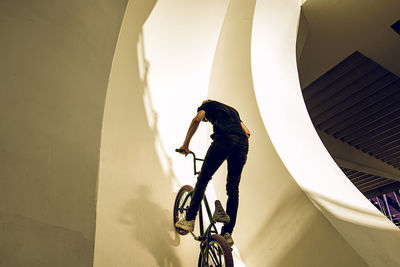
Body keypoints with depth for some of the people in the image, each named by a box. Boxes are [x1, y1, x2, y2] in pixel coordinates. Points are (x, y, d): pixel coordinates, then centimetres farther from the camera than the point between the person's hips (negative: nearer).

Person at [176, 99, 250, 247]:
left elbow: (197, 119, 4)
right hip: (242, 144, 6)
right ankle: (227, 233, 5)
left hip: (224, 138, -6)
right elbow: (247, 132, 32)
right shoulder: (232, 110, 41)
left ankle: (189, 220, 2)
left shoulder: (207, 105, 25)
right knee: (233, 189, 6)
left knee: (203, 178, 3)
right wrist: (241, 154, 38)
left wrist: (185, 144, 8)